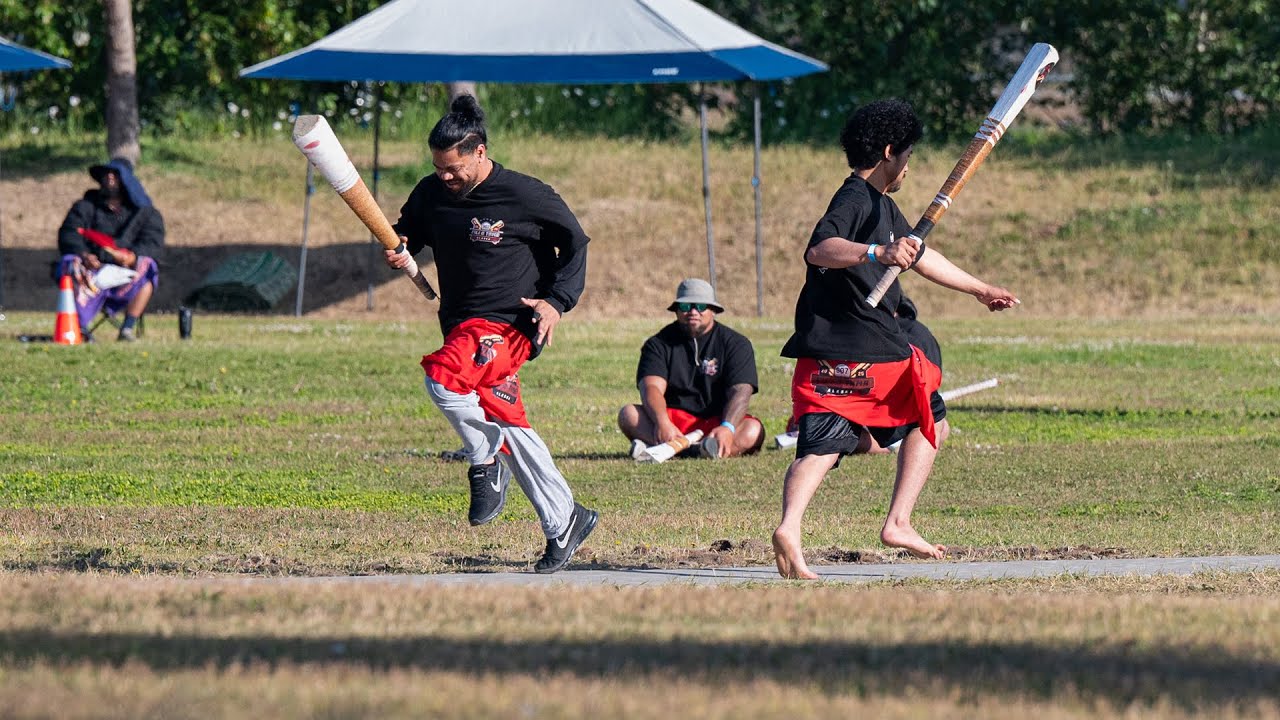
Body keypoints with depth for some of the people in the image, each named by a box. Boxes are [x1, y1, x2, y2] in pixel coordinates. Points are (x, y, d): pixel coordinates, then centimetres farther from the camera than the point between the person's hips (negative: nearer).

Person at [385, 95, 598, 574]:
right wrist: (398, 251, -6)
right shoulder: (431, 194, 2)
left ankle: (487, 461, -7)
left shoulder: (526, 196, -12)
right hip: (463, 326, 7)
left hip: (511, 323, -7)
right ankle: (564, 523, 21)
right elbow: (407, 232, 18)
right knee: (508, 425, 10)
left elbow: (575, 243, -1)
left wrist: (557, 301, -12)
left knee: (443, 376, -30)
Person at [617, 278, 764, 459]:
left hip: (717, 422, -1)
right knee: (628, 415, -26)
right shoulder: (659, 344, 5)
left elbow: (740, 391, -11)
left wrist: (727, 428, -32)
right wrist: (662, 423, -33)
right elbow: (651, 387, -11)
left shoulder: (736, 343, 3)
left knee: (753, 430, -32)